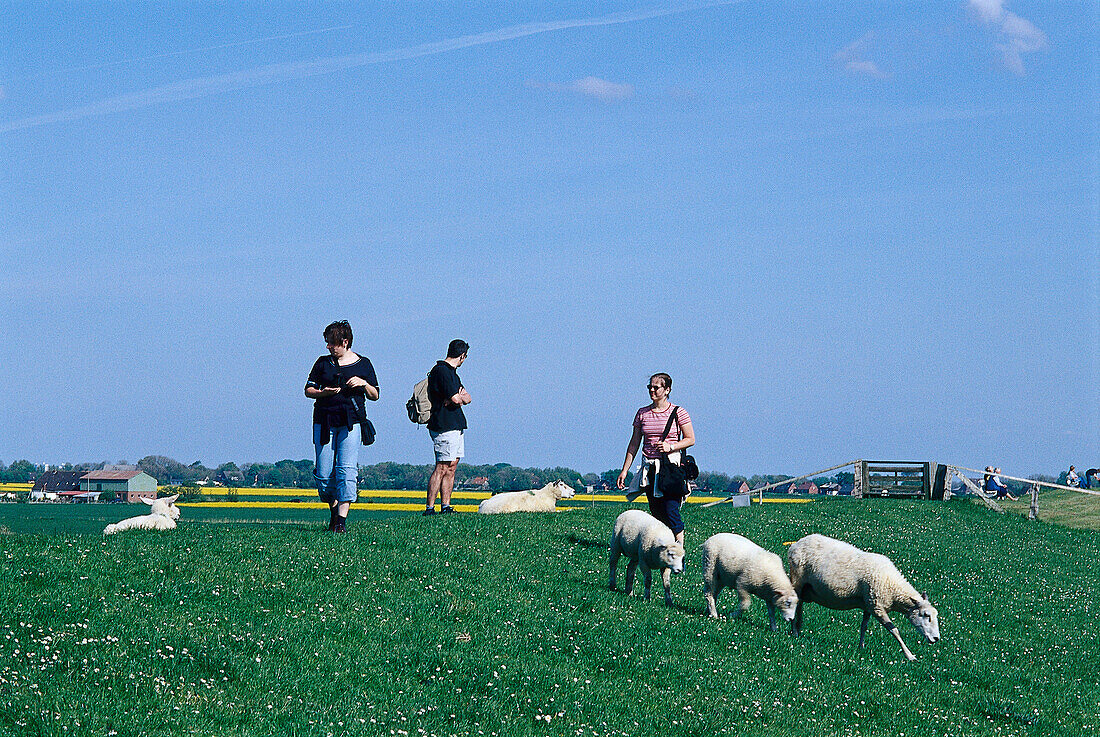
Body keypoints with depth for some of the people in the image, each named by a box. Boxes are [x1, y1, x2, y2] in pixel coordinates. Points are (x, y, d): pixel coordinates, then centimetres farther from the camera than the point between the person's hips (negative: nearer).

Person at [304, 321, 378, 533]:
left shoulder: (363, 364, 8)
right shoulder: (323, 363, 12)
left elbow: (375, 396, 12)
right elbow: (308, 390, 12)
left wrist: (363, 383, -8)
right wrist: (323, 392, -9)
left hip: (352, 422, -2)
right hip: (324, 422, 2)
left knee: (346, 470, -14)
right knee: (324, 473, -1)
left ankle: (342, 519, -18)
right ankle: (334, 509, 23)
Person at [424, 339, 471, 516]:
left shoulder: (451, 372, 20)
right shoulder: (441, 371, -12)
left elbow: (467, 398, 15)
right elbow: (455, 399, -19)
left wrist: (460, 397, -7)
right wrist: (460, 397, 3)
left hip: (456, 427, 10)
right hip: (445, 427, -10)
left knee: (451, 467, 8)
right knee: (442, 468, -10)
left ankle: (446, 507, 10)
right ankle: (429, 509, -9)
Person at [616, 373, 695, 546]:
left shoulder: (679, 413, 0)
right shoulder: (642, 413, 10)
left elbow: (690, 439, 2)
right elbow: (634, 444, 13)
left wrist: (670, 447, -14)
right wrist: (624, 470, 10)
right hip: (650, 467, 4)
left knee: (671, 510, -14)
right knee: (657, 513, 2)